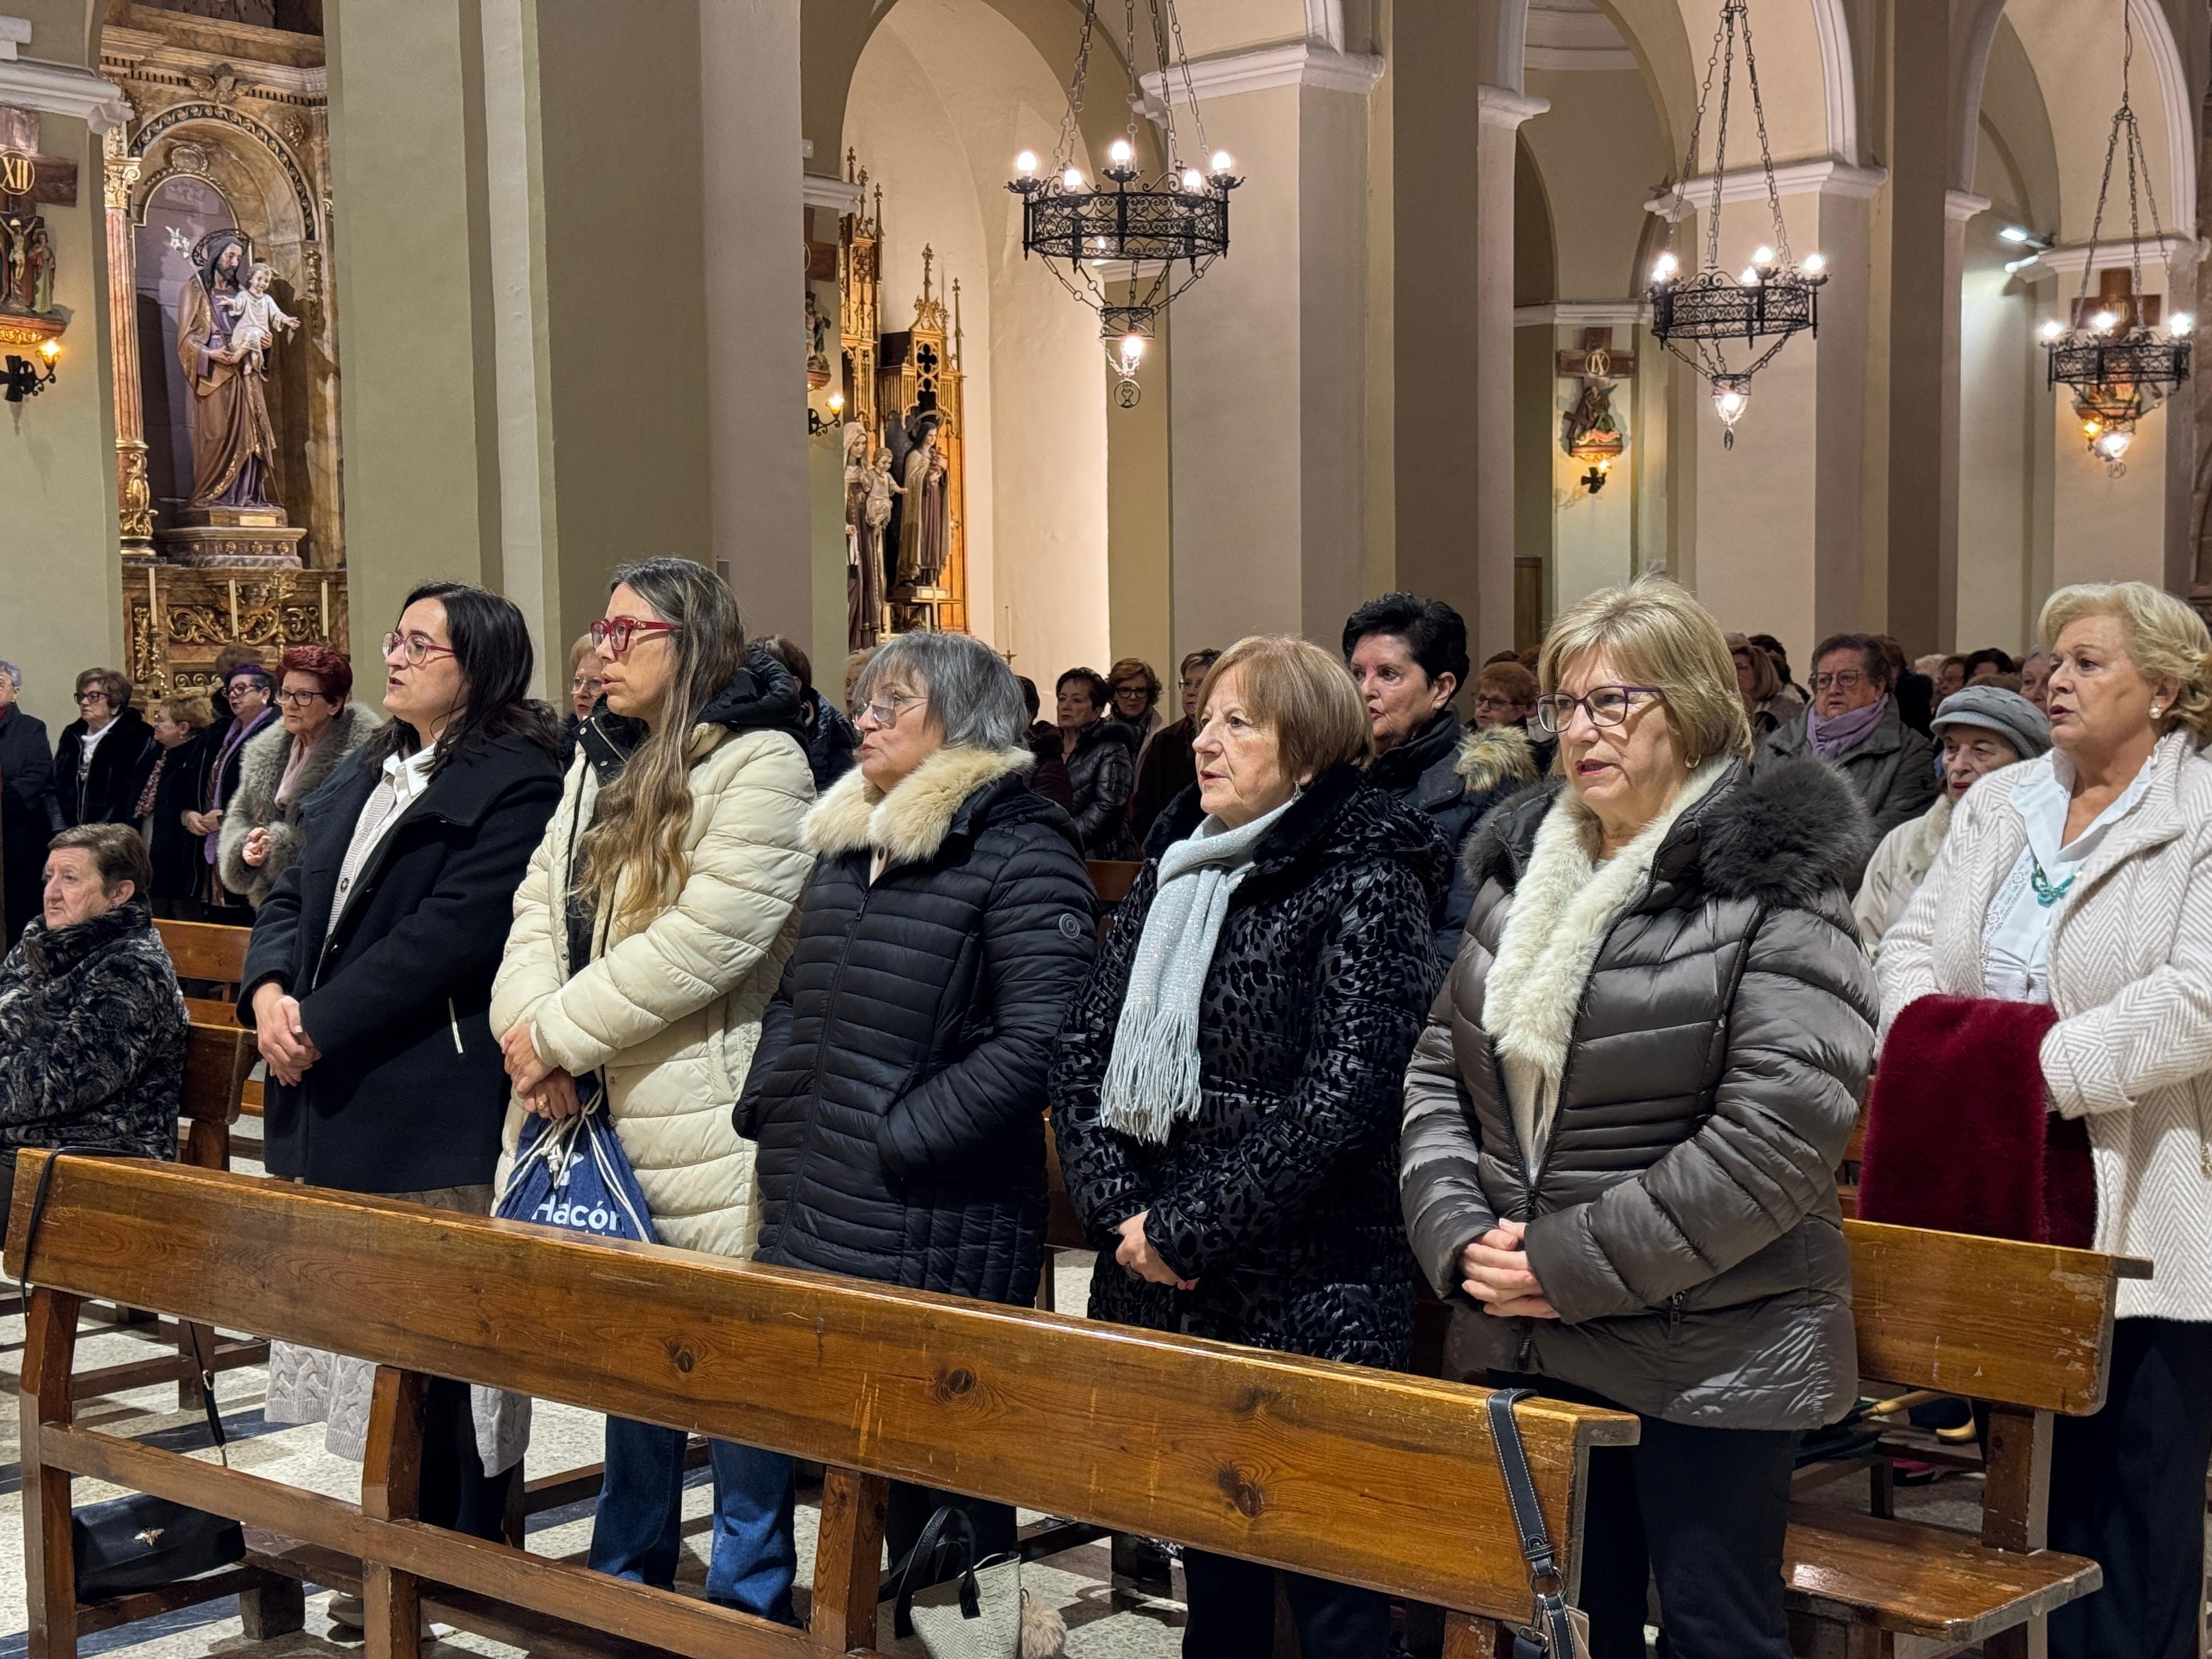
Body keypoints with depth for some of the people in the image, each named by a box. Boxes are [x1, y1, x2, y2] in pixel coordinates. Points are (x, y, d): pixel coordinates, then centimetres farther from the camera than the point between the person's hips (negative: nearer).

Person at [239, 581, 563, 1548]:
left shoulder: (516, 781, -10)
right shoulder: (368, 772, 19)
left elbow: (451, 934, -19)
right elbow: (291, 898, 17)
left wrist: (321, 1024, -17)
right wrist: (269, 991, -3)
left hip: (439, 1114, -9)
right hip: (333, 1105, 9)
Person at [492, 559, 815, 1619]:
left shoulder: (759, 764, -10)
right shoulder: (600, 761, 15)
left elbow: (706, 937, -20)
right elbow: (542, 902, 10)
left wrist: (560, 1031, -15)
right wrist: (529, 1027, -9)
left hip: (700, 1125, -7)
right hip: (594, 1117, 8)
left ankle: (748, 1597, 13)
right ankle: (628, 1572, 31)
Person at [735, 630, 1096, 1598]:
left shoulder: (1019, 852, -10)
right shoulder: (849, 841, 16)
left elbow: (1039, 1041, -20)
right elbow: (797, 996, 27)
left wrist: (902, 1137, -18)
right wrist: (766, 1107, 12)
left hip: (935, 1243, -8)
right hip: (812, 1226, 8)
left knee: (938, 1491, 2)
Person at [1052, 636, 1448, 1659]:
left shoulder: (1366, 884, -9)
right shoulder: (1172, 869, 11)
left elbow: (1339, 1102, -18)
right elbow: (1082, 1054, 8)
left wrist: (1184, 1229, -16)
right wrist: (1119, 1209, -6)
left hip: (1311, 1305, -6)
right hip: (1164, 1301, 6)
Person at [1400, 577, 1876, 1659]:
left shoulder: (1773, 887, -10)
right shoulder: (1519, 868, 11)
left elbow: (1777, 1133, -18)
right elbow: (1439, 1071, 12)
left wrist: (1571, 1263, -17)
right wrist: (1459, 1238, -6)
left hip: (1710, 1357, -5)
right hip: (1525, 1344, 6)